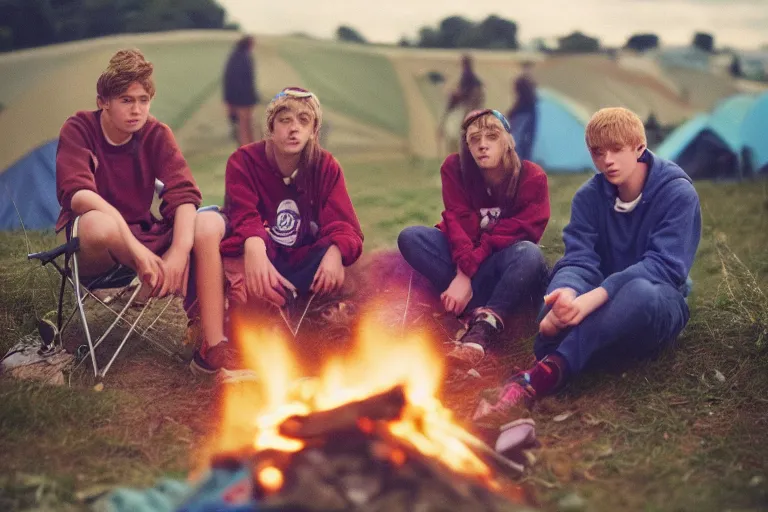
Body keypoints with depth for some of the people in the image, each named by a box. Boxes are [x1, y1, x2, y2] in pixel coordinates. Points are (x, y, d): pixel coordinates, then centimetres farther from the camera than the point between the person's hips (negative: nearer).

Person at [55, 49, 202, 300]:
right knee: (96, 223, -40)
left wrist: (180, 252, -35)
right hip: (87, 247, -3)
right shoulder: (78, 130, -10)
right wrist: (136, 250, -39)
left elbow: (183, 194, -15)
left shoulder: (156, 134, -2)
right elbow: (78, 194, -27)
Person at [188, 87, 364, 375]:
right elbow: (244, 217, -20)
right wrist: (254, 247, -44)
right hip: (256, 256, -1)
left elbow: (344, 227, -13)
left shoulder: (326, 167, -1)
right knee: (207, 223, -31)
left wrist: (335, 252, -37)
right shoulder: (244, 161, -4)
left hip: (300, 265, 1)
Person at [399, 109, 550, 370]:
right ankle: (481, 311, -30)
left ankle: (484, 328, -43)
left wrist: (467, 274, -32)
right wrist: (463, 274, -36)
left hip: (504, 266, -2)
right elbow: (458, 222, -19)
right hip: (464, 262, 2)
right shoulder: (455, 168, -9)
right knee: (410, 237, -24)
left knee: (529, 253, -36)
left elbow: (514, 233, -22)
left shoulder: (532, 177, -14)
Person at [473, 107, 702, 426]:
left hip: (658, 307, -3)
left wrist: (593, 298, -37)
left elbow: (664, 265, -22)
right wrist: (569, 294, -38)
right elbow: (579, 259, -11)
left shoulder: (678, 193, -10)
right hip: (602, 308, 3)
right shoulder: (589, 196, 1)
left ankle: (545, 374, -48)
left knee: (640, 292, -39)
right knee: (564, 290, -31)